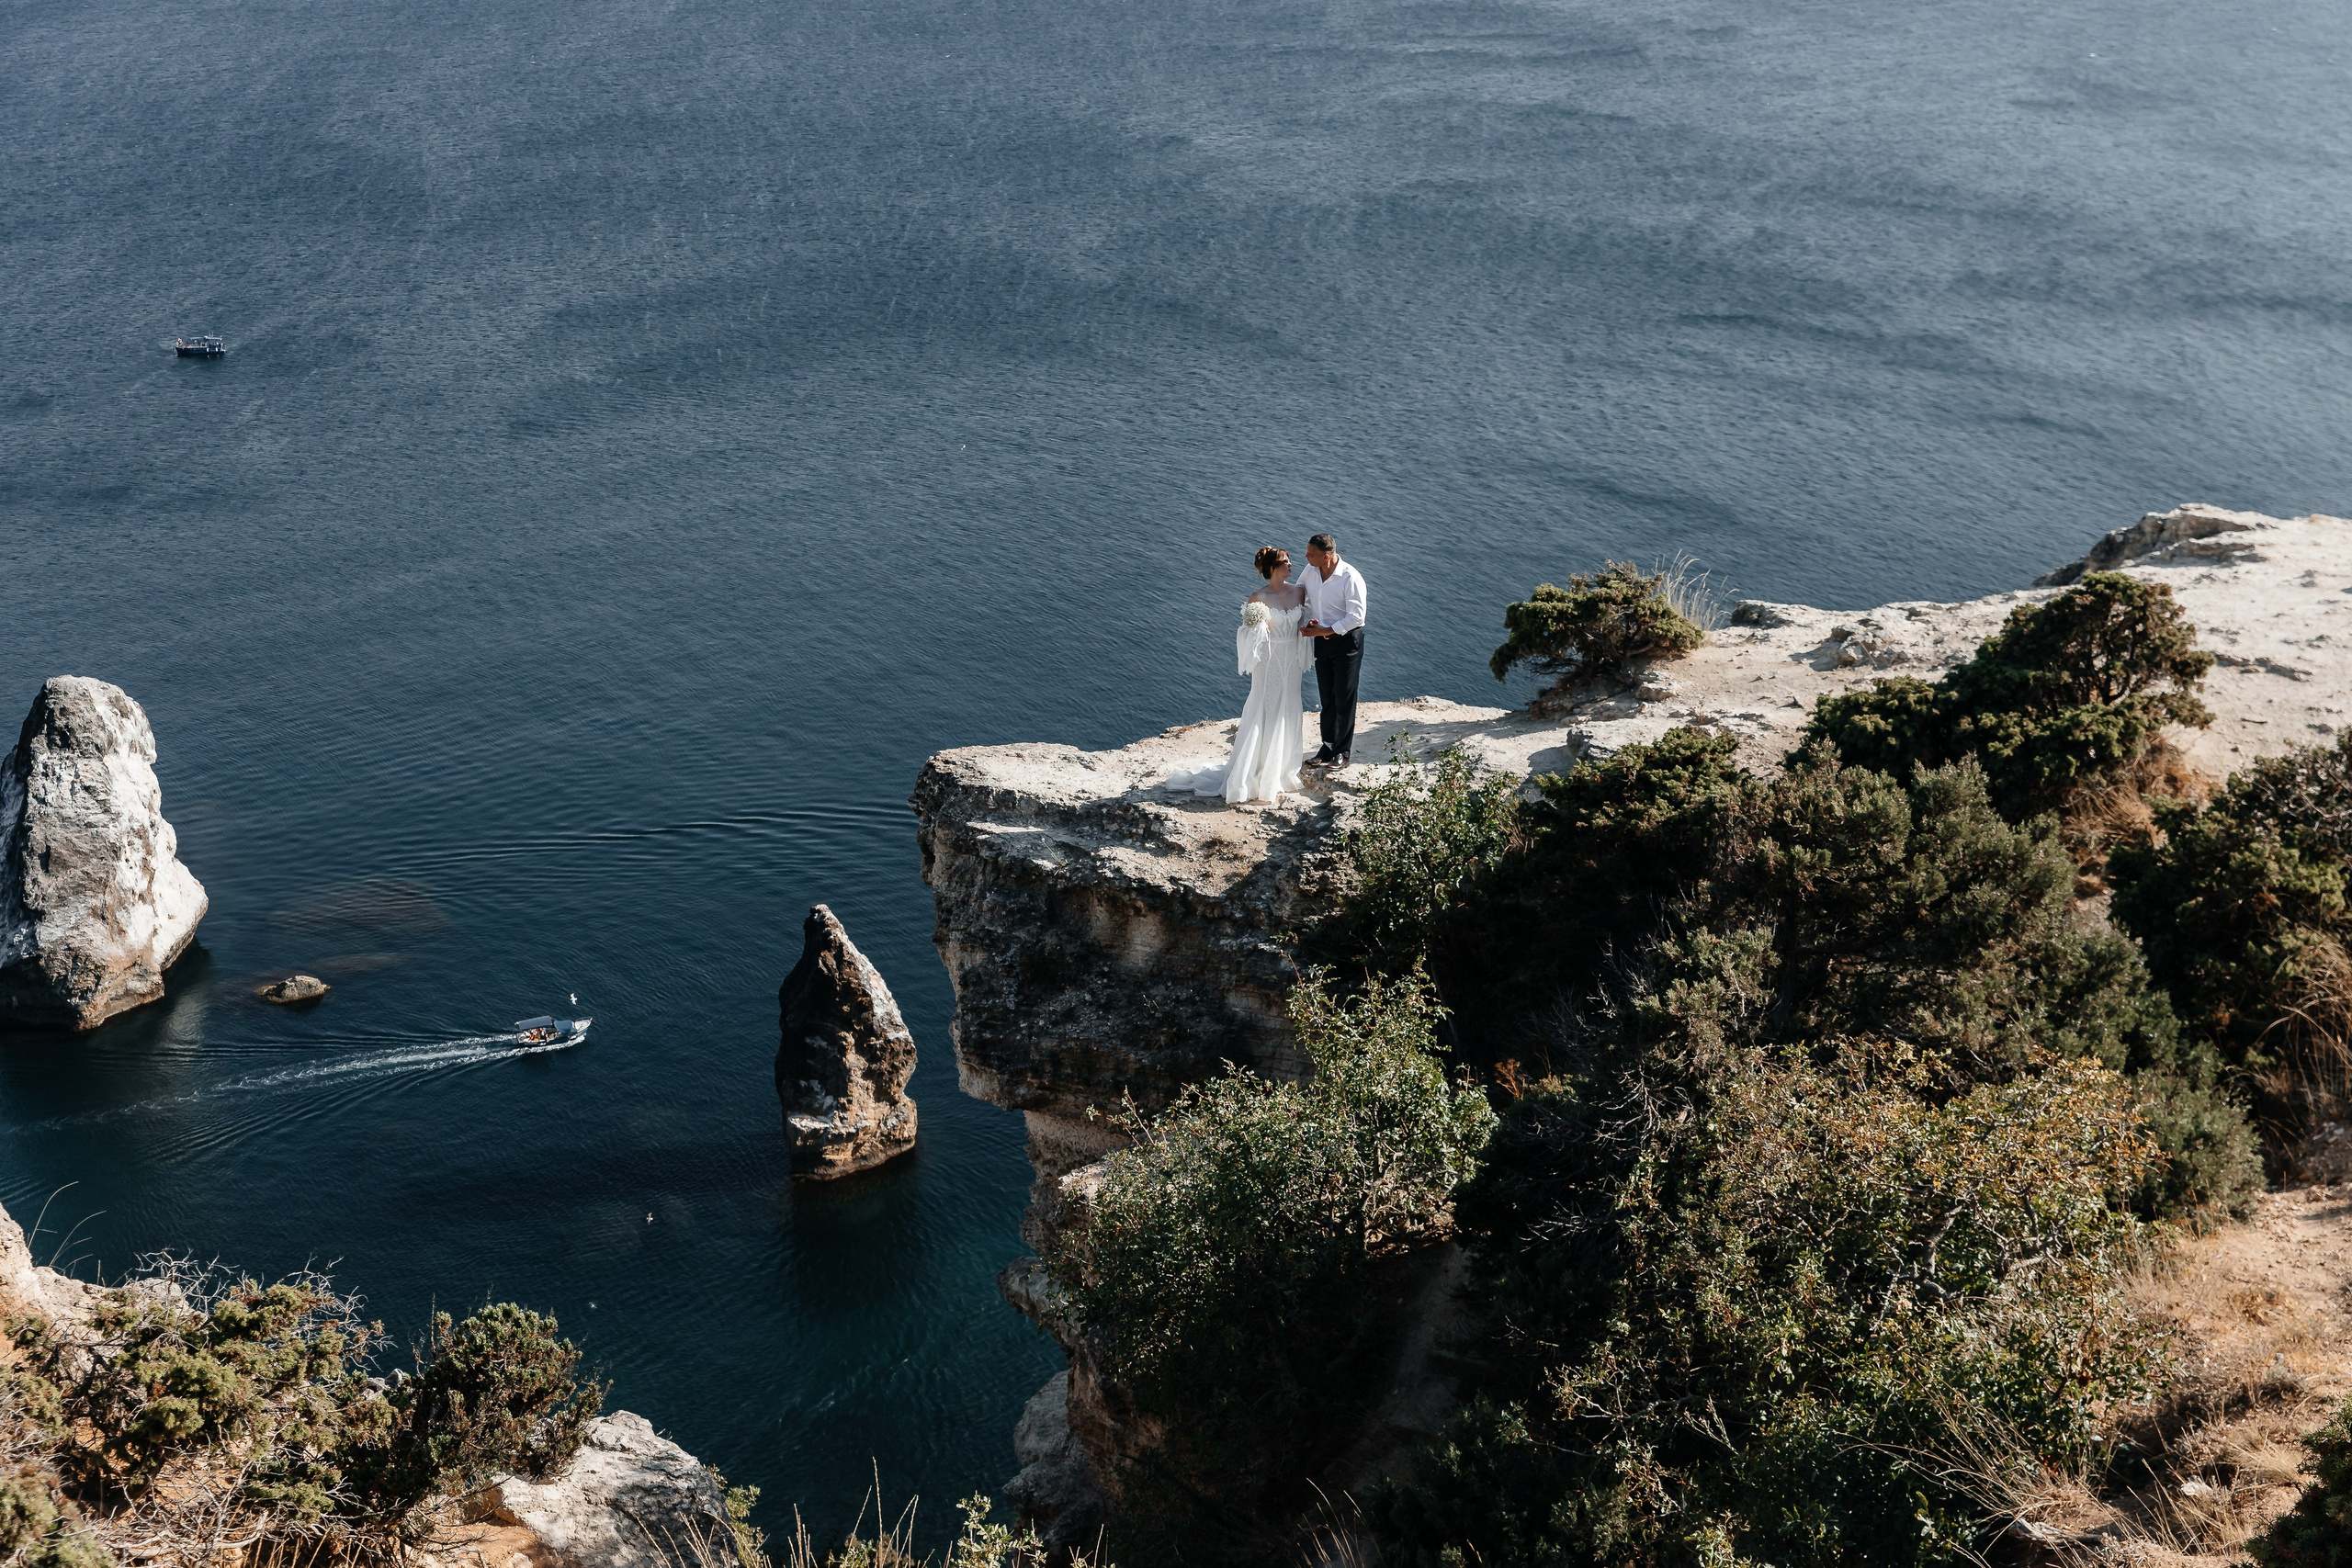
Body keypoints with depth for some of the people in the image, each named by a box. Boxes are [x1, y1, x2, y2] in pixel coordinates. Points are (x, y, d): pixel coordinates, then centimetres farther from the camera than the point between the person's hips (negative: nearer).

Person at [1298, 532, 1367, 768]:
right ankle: (1328, 746, 25)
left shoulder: (1351, 578, -22)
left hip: (1347, 640, -6)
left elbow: (1356, 617, -21)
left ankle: (1342, 753, 12)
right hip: (1322, 641, 6)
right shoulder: (1310, 571, -3)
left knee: (1344, 698, 2)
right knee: (1327, 698, 13)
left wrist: (1325, 631, -21)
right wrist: (1309, 620, -4)